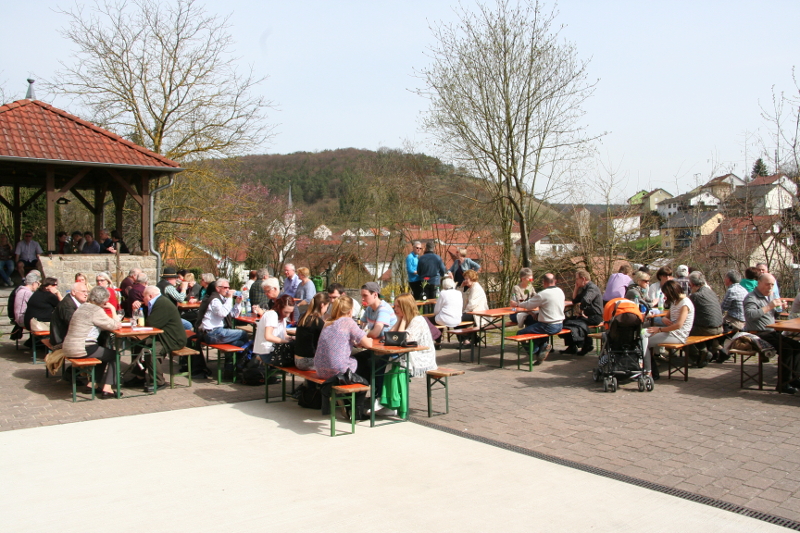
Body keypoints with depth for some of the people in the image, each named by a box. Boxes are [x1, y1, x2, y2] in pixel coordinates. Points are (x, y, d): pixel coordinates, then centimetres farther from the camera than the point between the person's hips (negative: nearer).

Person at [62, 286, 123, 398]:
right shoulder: (96, 310, -11)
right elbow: (115, 326, -11)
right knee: (113, 355, 8)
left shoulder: (82, 307, 17)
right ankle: (107, 388, 1)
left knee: (103, 351, 28)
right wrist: (113, 309, 1)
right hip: (81, 350, -9)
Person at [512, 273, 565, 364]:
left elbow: (528, 305, -8)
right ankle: (543, 345, 16)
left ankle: (537, 350, 2)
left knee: (520, 333, -3)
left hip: (549, 327, -8)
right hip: (559, 325, 8)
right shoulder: (560, 291, 5)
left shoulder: (543, 294, -17)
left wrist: (517, 304, 9)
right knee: (532, 323, 29)